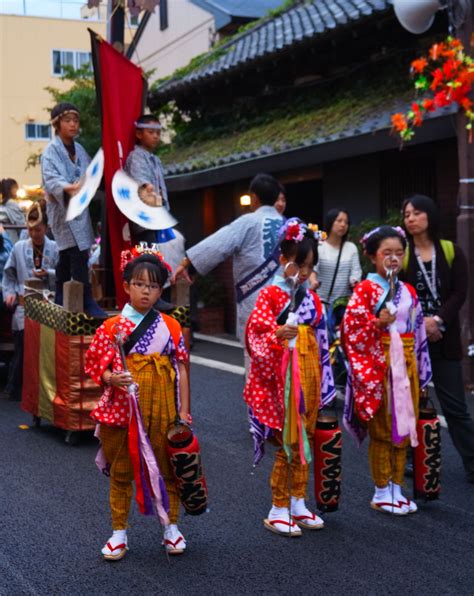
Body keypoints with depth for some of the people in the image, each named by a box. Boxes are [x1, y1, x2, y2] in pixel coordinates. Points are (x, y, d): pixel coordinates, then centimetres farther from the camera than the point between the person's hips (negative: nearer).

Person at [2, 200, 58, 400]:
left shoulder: (55, 249, -2)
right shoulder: (19, 247, 4)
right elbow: (9, 274, 10)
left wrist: (48, 274, -18)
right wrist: (9, 293, -4)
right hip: (23, 307, 1)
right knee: (21, 349, 3)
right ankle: (14, 389, 15)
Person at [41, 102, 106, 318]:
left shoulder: (79, 149, 15)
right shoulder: (51, 151, -9)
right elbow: (50, 179, -24)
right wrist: (67, 188, -43)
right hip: (63, 208, -7)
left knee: (67, 255, 13)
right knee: (78, 254, -15)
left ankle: (61, 299, 21)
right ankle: (87, 301, -14)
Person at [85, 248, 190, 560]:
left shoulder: (171, 326, 2)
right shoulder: (112, 326, -1)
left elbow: (181, 368, 3)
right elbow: (98, 366, 1)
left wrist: (184, 410, 0)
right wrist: (112, 378, -21)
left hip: (161, 408, 1)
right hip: (123, 406, 0)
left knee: (166, 466, 10)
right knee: (121, 469, 9)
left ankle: (171, 527, 26)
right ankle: (119, 532, 22)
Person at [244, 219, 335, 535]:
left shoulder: (311, 297, 11)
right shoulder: (270, 295, -7)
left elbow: (321, 340, 15)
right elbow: (255, 332, -14)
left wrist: (323, 379, 15)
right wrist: (278, 335, -32)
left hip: (309, 374, 6)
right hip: (284, 375, -6)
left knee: (305, 439, 11)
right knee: (290, 441, -3)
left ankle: (298, 503, 23)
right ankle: (278, 510, 8)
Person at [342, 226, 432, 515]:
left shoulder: (408, 291, 11)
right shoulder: (365, 290, -6)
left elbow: (418, 331, 14)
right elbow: (352, 330, -11)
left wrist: (418, 370, 12)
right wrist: (378, 323, -25)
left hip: (406, 364, 6)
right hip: (378, 367, -6)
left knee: (403, 427, 10)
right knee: (382, 430, 2)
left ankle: (397, 488, 22)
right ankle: (382, 493, 13)